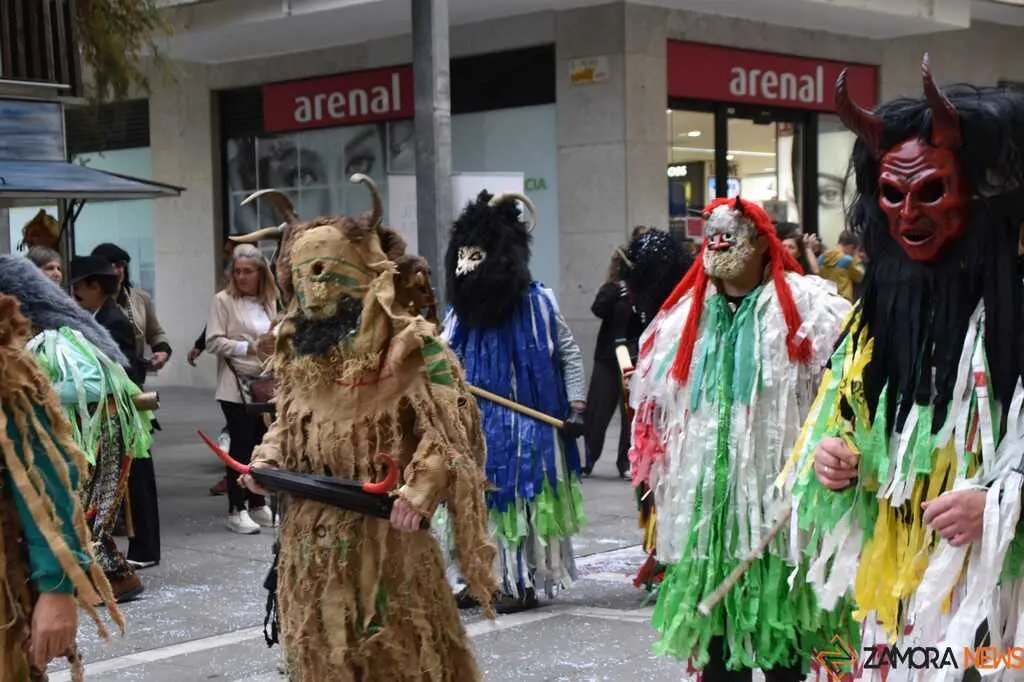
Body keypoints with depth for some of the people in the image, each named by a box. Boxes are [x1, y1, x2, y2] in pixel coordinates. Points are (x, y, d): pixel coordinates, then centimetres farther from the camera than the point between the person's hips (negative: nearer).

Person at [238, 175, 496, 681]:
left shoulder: (412, 347, -11)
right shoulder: (296, 352, 10)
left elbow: (449, 430, -15)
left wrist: (420, 491, -25)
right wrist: (267, 461, 3)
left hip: (385, 530, -6)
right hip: (311, 535, 6)